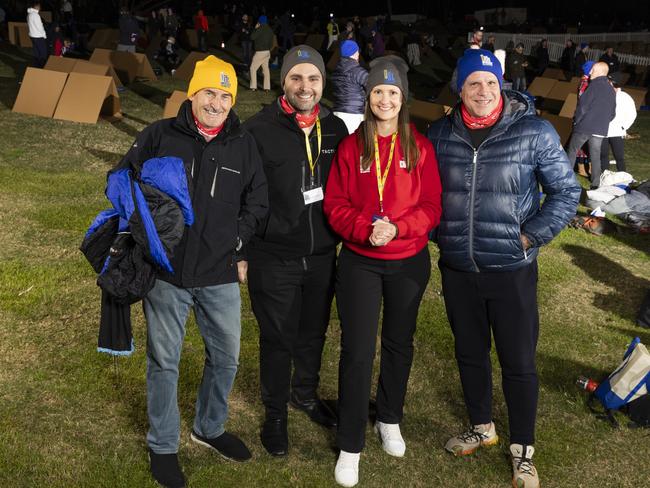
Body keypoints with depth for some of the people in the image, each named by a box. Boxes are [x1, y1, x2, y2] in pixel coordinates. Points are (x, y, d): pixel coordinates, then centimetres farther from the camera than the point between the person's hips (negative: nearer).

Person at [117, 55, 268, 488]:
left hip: (220, 275, 3)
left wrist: (238, 246, 1)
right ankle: (163, 445, 29)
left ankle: (210, 427, 40)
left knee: (226, 356, 15)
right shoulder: (159, 136, -4)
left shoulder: (244, 145, 2)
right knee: (164, 361, 9)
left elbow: (257, 203, 10)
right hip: (166, 273, -2)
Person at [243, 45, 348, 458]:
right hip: (274, 257, -4)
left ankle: (306, 393, 44)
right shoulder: (259, 130, -13)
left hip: (323, 254, 5)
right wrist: (246, 245, -10)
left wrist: (339, 231, 10)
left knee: (314, 331, 20)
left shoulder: (336, 129, 2)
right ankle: (275, 413, 29)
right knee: (278, 338, 8)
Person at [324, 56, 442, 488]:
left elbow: (432, 207, -5)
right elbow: (335, 205, -5)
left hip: (409, 261, 2)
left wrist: (397, 227, -22)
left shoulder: (420, 147, -3)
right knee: (357, 351, -2)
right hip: (360, 262, -1)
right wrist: (365, 228, -23)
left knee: (399, 343, 17)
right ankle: (350, 446, 12)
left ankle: (390, 420, 40)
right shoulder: (351, 146, -4)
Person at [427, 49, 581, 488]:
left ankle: (523, 451, 25)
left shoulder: (534, 131, -9)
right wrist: (440, 234, 4)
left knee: (519, 362, 6)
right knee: (470, 353, 18)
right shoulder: (441, 133, 0)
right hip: (457, 269, 3)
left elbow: (567, 192, -3)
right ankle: (482, 427, 41)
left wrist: (530, 237, -10)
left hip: (512, 270, -3)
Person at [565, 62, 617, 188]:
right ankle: (595, 184, 10)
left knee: (571, 152, 7)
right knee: (595, 156, 10)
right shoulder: (611, 90, 12)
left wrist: (576, 120, 0)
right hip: (601, 130, 6)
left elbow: (583, 105, -13)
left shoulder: (595, 85, -10)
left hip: (585, 126, -6)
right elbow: (612, 113, 15)